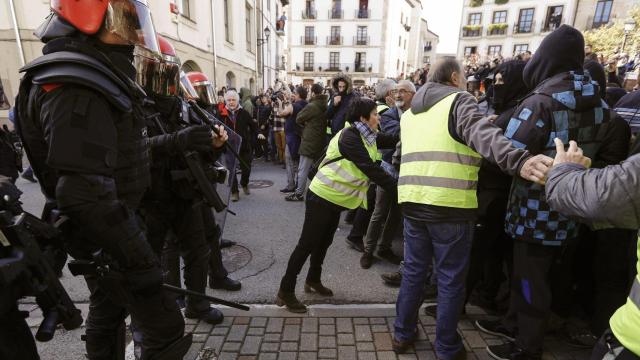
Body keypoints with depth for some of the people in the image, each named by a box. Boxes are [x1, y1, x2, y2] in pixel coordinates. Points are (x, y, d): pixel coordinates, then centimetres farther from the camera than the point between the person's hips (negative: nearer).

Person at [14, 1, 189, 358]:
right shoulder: (76, 90, -24)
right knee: (167, 331, 0)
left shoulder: (97, 79, 9)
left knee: (108, 312, 25)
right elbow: (84, 197, -30)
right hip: (107, 240, -10)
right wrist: (142, 266, -26)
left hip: (103, 235, 10)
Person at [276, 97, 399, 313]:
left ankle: (313, 280, 38)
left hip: (336, 199, 9)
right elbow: (370, 169, -25)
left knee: (324, 241, 19)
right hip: (323, 197, -9)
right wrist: (396, 188, -23)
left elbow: (393, 141, 3)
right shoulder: (350, 137, -20)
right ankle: (285, 292, 10)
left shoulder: (367, 137, 8)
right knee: (307, 244, -3)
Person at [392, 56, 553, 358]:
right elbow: (482, 134, -22)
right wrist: (518, 161, -35)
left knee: (413, 271, 18)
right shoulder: (459, 100, -2)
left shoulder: (410, 112, 19)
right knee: (451, 280, 9)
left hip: (412, 201, 6)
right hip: (450, 205, -6)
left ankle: (402, 334, 31)